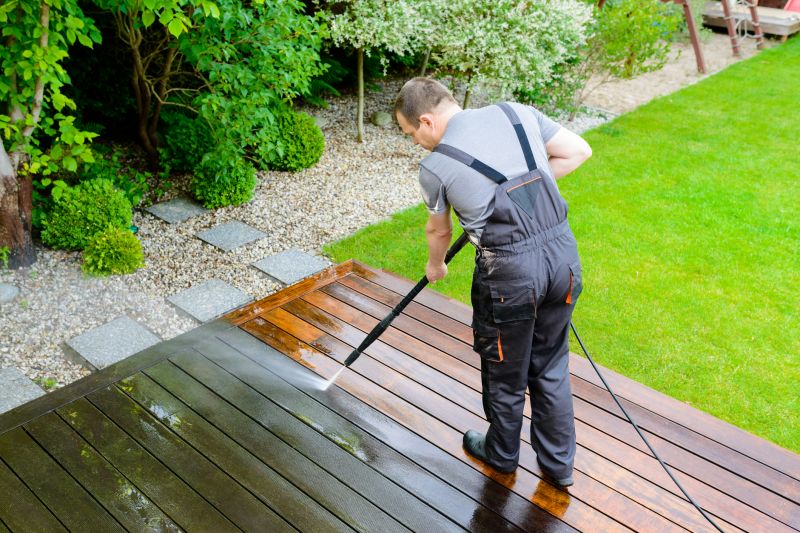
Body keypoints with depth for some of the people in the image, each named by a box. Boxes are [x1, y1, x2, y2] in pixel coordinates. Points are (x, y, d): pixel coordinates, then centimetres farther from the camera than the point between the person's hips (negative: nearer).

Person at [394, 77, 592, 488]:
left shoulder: (435, 166, -2)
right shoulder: (517, 113, 7)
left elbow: (439, 231, 14)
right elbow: (579, 151, 9)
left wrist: (435, 266, 35)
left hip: (509, 270, -5)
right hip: (563, 253, 5)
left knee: (505, 374, 19)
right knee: (551, 368, 22)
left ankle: (502, 454, 43)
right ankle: (558, 464, 36)